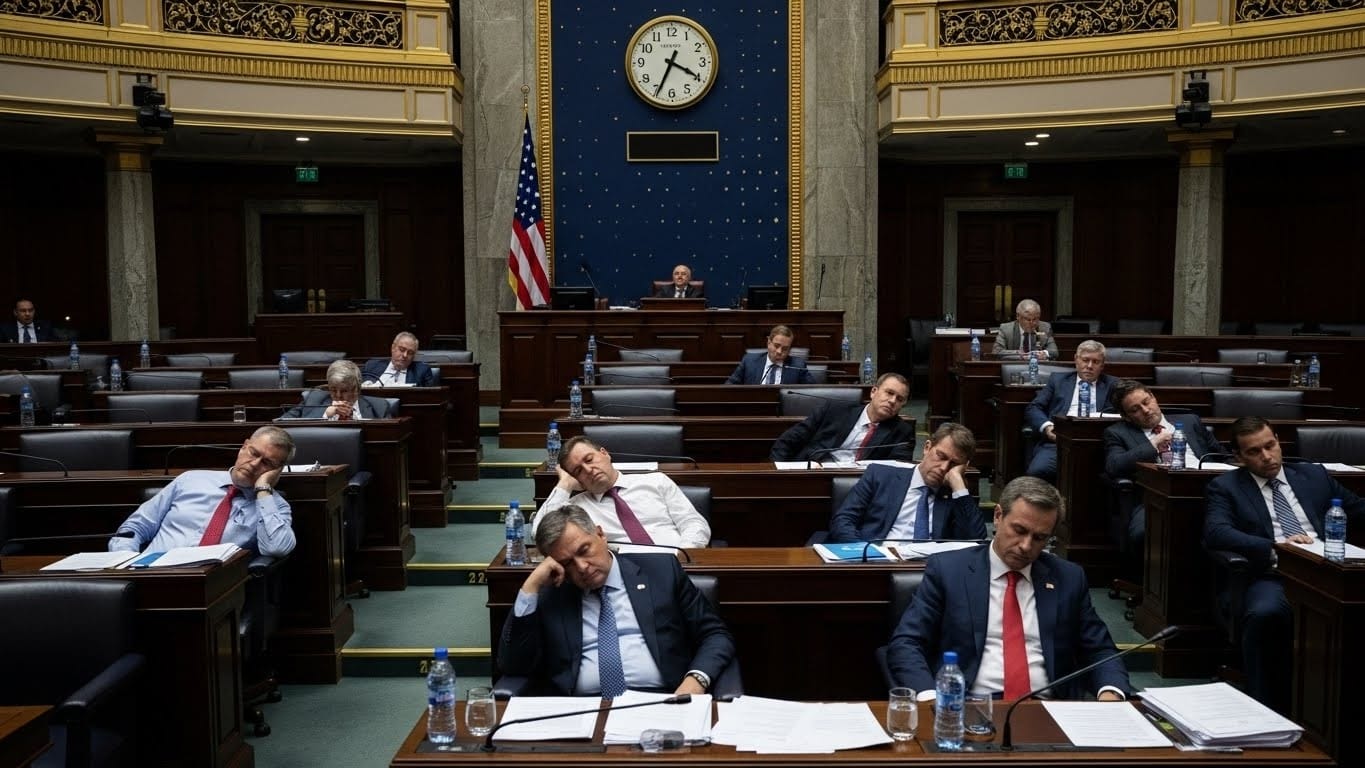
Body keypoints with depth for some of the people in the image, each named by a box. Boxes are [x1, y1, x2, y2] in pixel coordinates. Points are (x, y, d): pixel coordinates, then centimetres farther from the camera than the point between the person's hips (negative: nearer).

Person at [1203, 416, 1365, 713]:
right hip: (1273, 577, -3)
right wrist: (1275, 548, -19)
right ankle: (1270, 709, -23)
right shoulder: (1225, 487, 12)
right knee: (1265, 613, -37)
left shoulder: (1314, 475, 25)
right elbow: (1216, 532, -5)